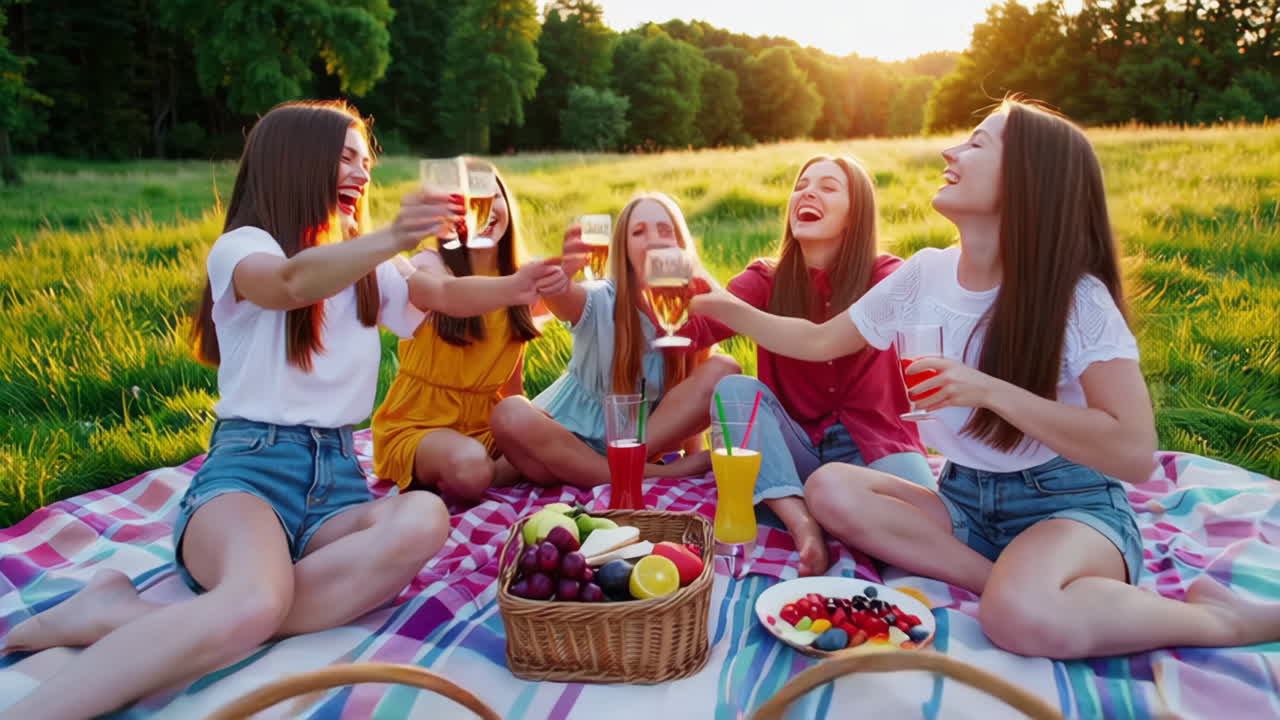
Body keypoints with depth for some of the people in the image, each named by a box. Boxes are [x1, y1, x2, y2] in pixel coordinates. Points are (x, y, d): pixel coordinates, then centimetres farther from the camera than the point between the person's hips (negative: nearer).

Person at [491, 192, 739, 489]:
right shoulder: (602, 300, -16)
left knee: (723, 370, -17)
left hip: (649, 435, 2)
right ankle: (660, 476, -30)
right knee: (510, 415, -34)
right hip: (575, 439, -1)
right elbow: (560, 297, -40)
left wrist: (692, 451, -16)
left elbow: (695, 399, -2)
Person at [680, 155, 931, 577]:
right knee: (734, 387, -28)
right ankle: (803, 526, -37)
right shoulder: (767, 279, 3)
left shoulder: (885, 275, 0)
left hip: (872, 444, -3)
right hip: (796, 449, 3)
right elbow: (696, 330, -14)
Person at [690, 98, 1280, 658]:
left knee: (1022, 616, -38)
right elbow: (820, 342, 13)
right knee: (830, 488, -20)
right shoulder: (925, 275, -1)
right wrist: (725, 307, 9)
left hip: (1070, 505, -5)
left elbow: (1134, 454, -22)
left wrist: (990, 391, -26)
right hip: (965, 499, 6)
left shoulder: (1077, 297, -16)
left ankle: (1215, 619, -12)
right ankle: (1009, 578, -22)